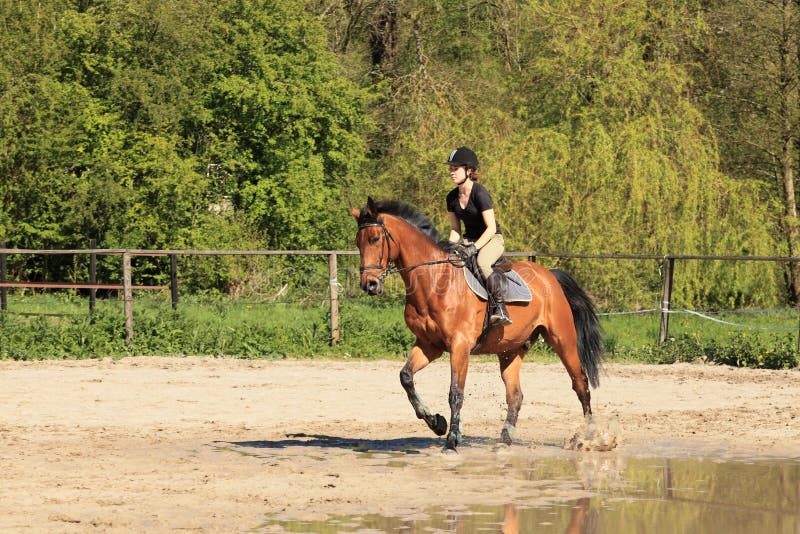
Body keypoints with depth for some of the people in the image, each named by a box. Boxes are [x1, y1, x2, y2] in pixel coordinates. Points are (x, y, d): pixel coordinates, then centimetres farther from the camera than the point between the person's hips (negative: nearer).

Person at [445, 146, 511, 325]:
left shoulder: (480, 193, -18)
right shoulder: (452, 197, 4)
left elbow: (491, 228, -20)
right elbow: (455, 229, 12)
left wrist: (474, 248, -30)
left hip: (492, 239, -7)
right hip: (469, 239, 7)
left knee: (482, 263, -38)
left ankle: (501, 309, -37)